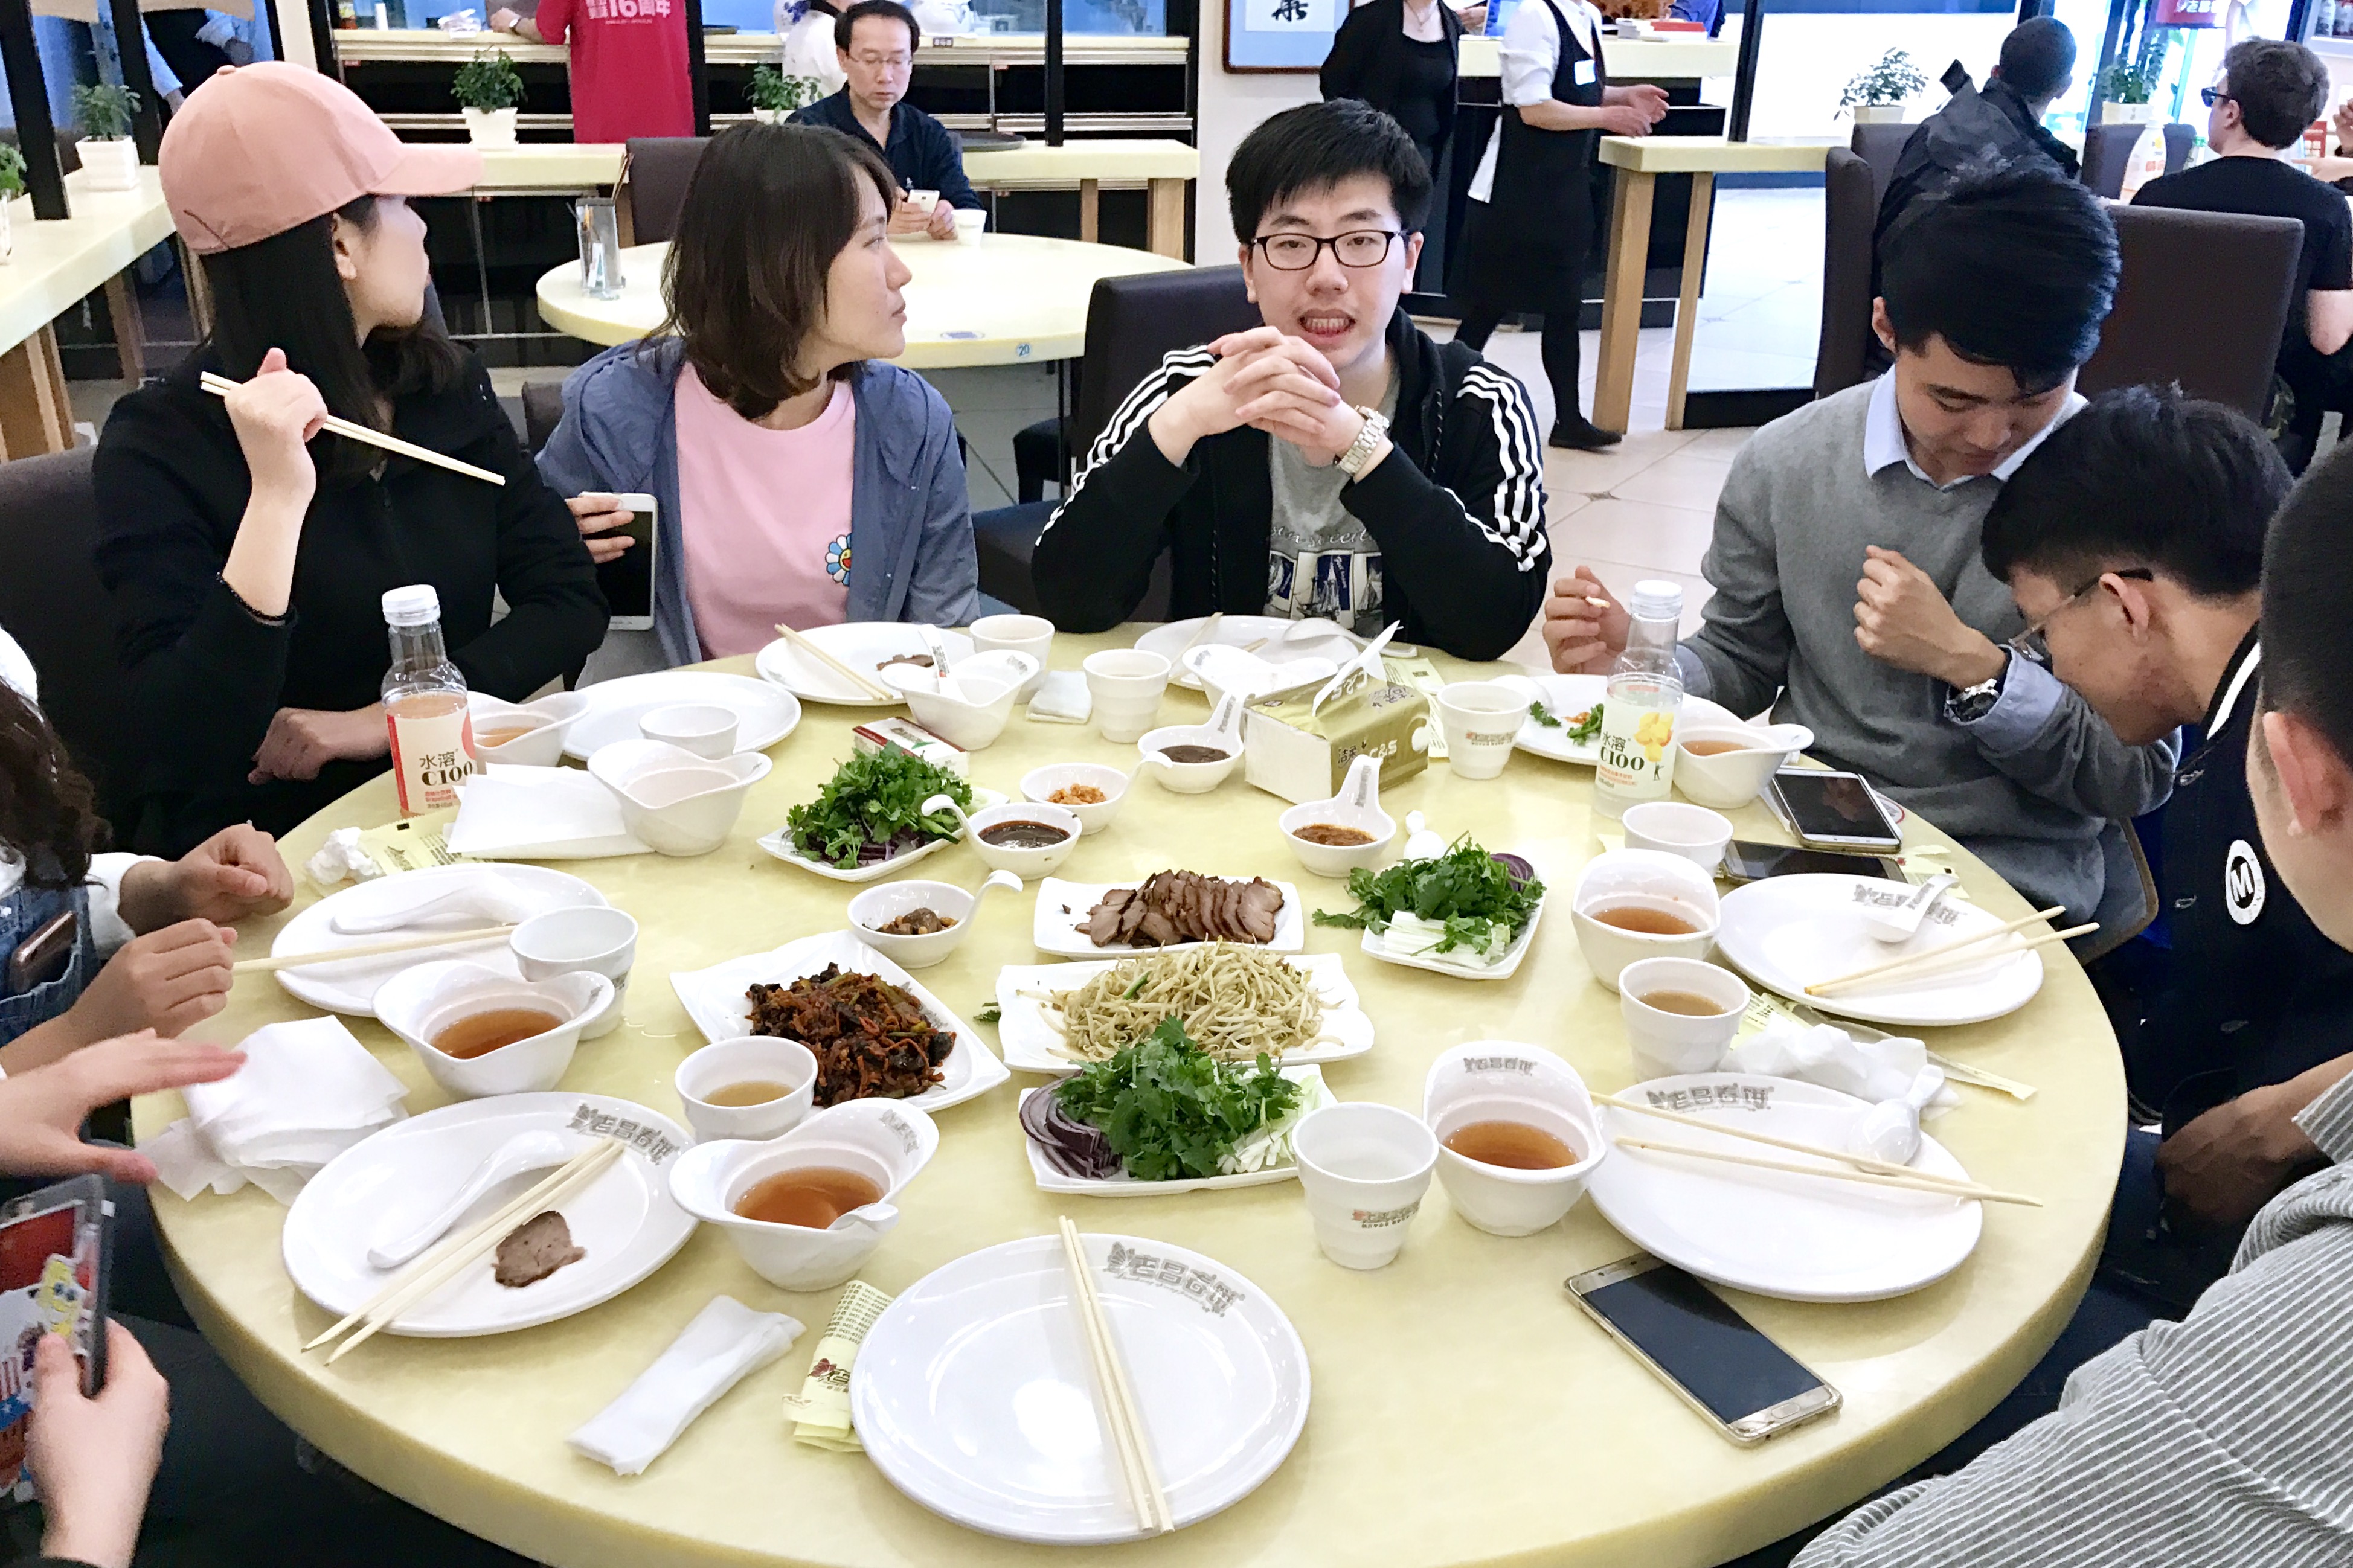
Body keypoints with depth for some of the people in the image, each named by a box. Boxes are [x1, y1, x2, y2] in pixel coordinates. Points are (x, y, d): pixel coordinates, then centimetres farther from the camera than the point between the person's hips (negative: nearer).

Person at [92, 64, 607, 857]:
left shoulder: (446, 383, 5)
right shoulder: (161, 444, -10)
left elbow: (568, 598, 1)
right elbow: (191, 746, -19)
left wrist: (393, 717, -12)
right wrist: (277, 497, -27)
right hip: (263, 852, -4)